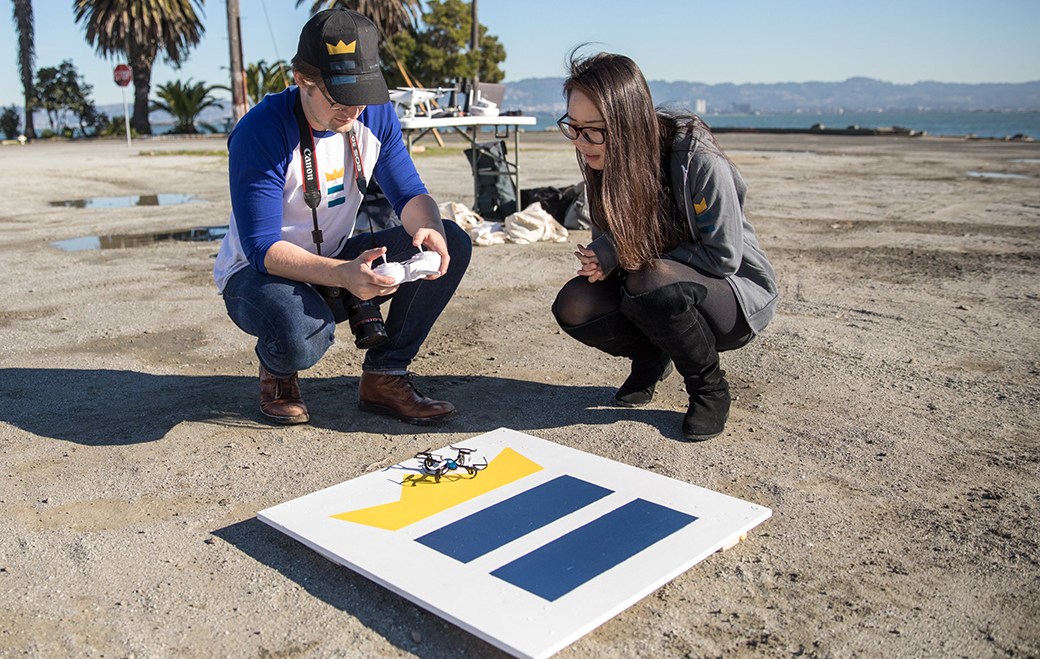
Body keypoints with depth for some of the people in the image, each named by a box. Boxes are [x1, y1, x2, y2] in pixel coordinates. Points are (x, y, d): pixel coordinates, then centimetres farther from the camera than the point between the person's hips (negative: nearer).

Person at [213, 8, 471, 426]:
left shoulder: (375, 114, -7)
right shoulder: (260, 132, -24)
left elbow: (409, 194, -3)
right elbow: (262, 249, -27)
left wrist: (429, 229, -28)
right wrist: (343, 275, -44)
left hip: (338, 264, 6)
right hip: (259, 273, -5)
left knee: (452, 243, -15)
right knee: (301, 335, -41)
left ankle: (384, 377, -7)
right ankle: (277, 372, 1)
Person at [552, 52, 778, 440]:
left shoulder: (699, 161, -27)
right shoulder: (605, 163, -8)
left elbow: (724, 256, -22)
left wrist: (627, 256, -25)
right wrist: (600, 257, -21)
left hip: (737, 294, -5)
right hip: (655, 286, 5)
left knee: (651, 283, -37)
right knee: (573, 307, -21)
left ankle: (709, 388, -9)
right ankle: (651, 358, 9)